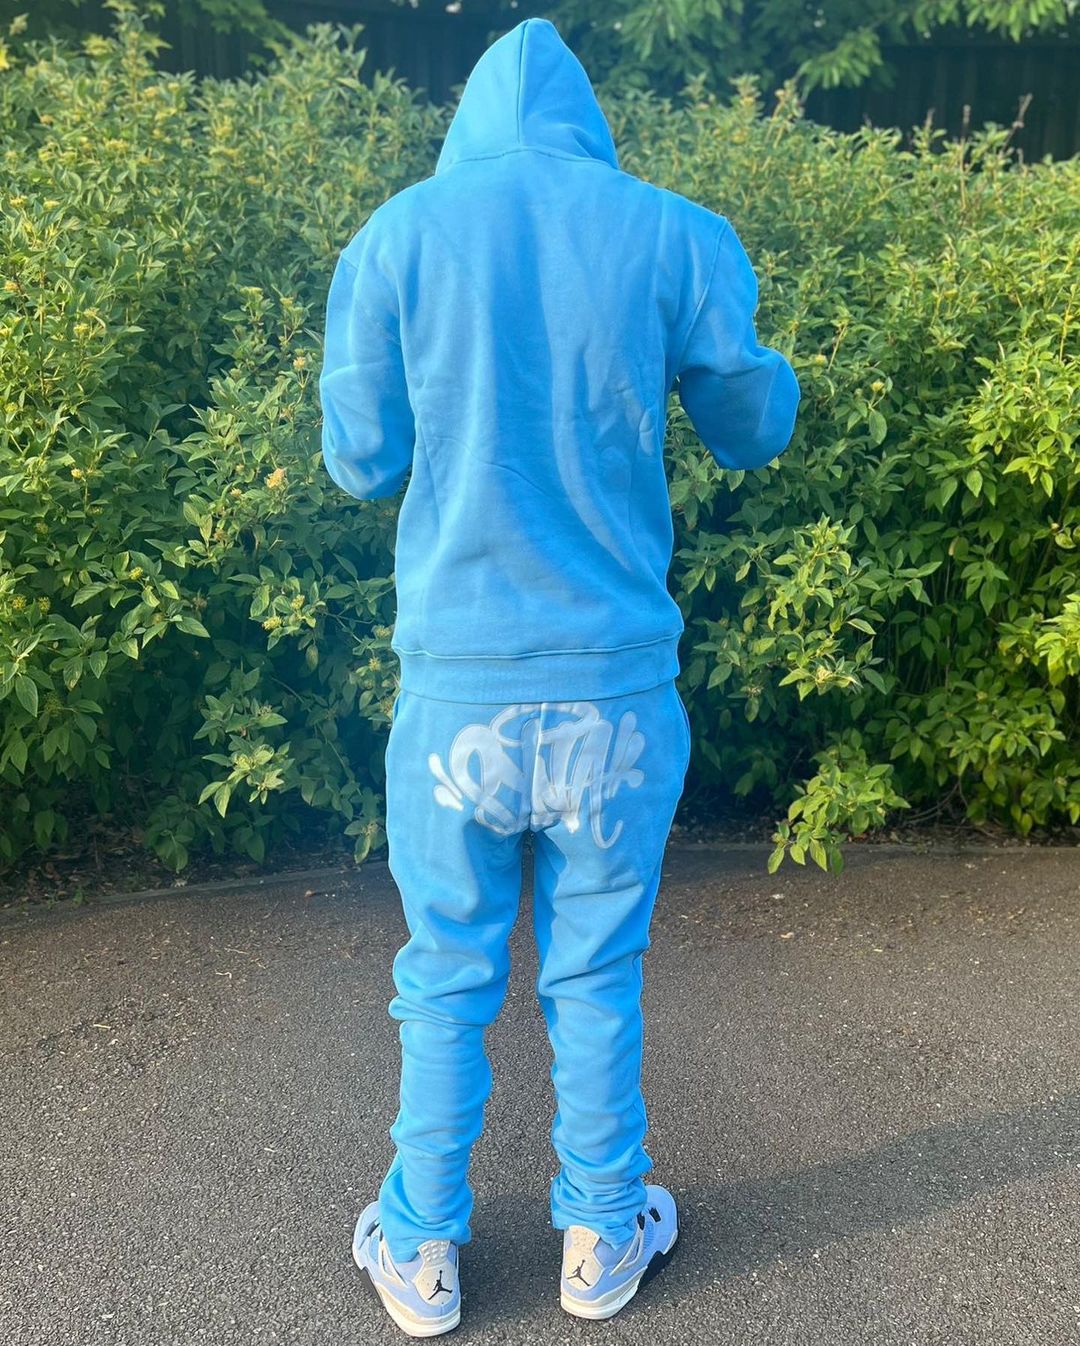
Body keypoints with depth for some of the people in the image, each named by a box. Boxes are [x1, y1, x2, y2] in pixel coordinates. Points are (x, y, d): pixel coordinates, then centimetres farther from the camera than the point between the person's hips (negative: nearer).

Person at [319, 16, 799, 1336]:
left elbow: (360, 460, 3)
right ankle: (601, 1237, 35)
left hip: (457, 689, 0)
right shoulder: (680, 238, -3)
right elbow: (752, 433, 9)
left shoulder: (396, 236, -3)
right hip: (615, 685, 1)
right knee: (595, 975, 17)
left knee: (446, 977, 16)